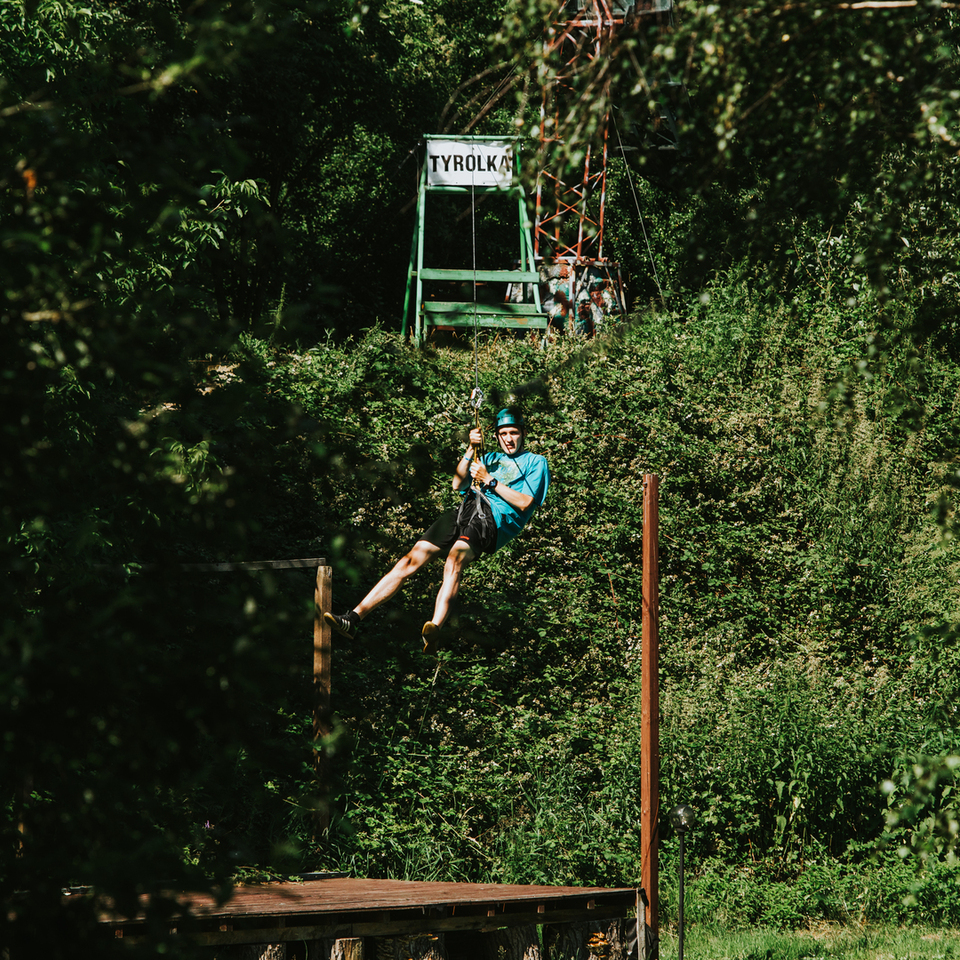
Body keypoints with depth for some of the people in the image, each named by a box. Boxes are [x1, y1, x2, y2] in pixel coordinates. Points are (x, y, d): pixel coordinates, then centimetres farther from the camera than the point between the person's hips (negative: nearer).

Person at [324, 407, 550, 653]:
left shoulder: (535, 462, 18)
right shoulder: (489, 458, 35)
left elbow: (524, 503, 3)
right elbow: (457, 484, 21)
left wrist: (489, 480, 1)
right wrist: (471, 449, 10)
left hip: (494, 519, -6)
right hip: (464, 510, 6)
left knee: (455, 558, -38)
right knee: (411, 560, -10)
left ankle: (435, 629, -60)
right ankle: (354, 619, -13)